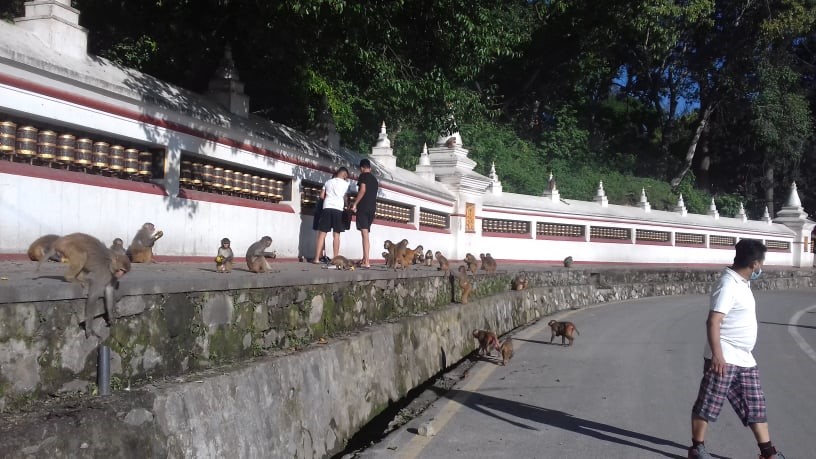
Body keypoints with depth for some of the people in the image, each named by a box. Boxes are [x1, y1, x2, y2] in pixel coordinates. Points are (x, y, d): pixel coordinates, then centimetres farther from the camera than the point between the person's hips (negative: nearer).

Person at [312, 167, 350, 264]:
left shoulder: (328, 182, 12)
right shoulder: (345, 183, 7)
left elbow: (322, 196, 7)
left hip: (327, 208, 1)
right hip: (338, 209, -1)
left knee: (322, 234, -1)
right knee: (336, 235, 2)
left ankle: (316, 258, -6)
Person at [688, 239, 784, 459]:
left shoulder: (741, 283, 13)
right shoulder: (728, 284, -17)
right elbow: (713, 321, -24)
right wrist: (717, 355, -30)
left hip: (745, 359, 10)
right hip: (724, 359, -9)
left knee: (755, 406, 12)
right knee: (708, 404, 1)